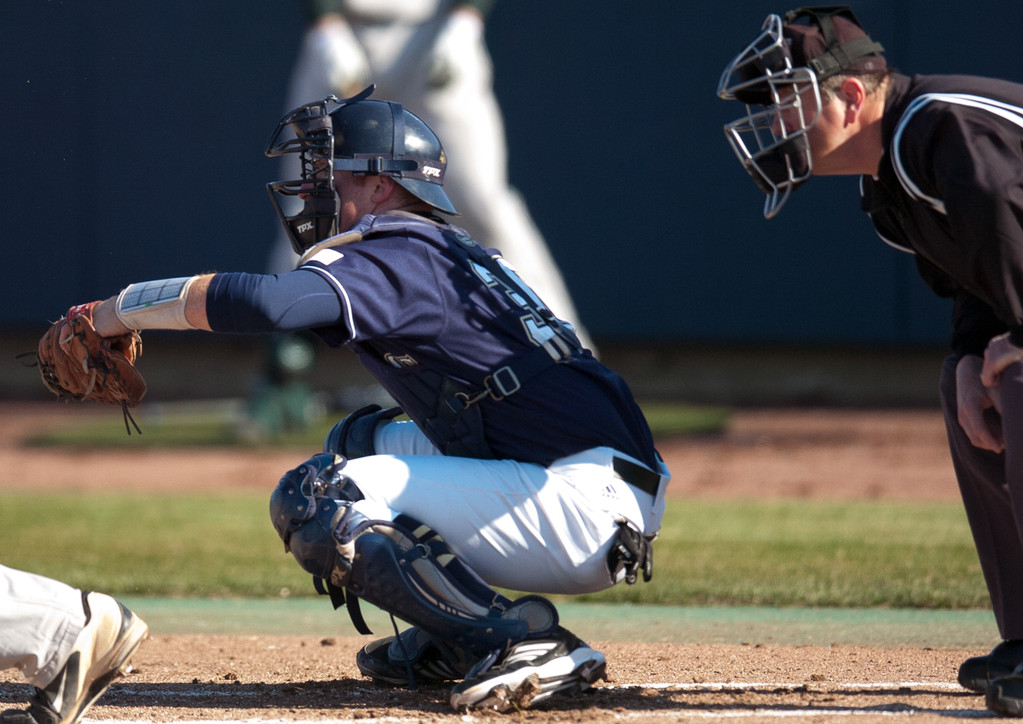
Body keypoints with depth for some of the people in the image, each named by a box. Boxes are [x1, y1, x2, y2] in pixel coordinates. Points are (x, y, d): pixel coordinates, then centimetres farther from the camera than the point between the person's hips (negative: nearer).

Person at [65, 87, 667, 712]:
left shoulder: (400, 255, -11)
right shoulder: (441, 252, 20)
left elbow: (268, 303, -28)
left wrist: (111, 312, -18)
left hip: (591, 502, -10)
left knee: (315, 498, -15)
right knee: (356, 442, 23)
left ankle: (524, 643, -20)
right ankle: (449, 643, 16)